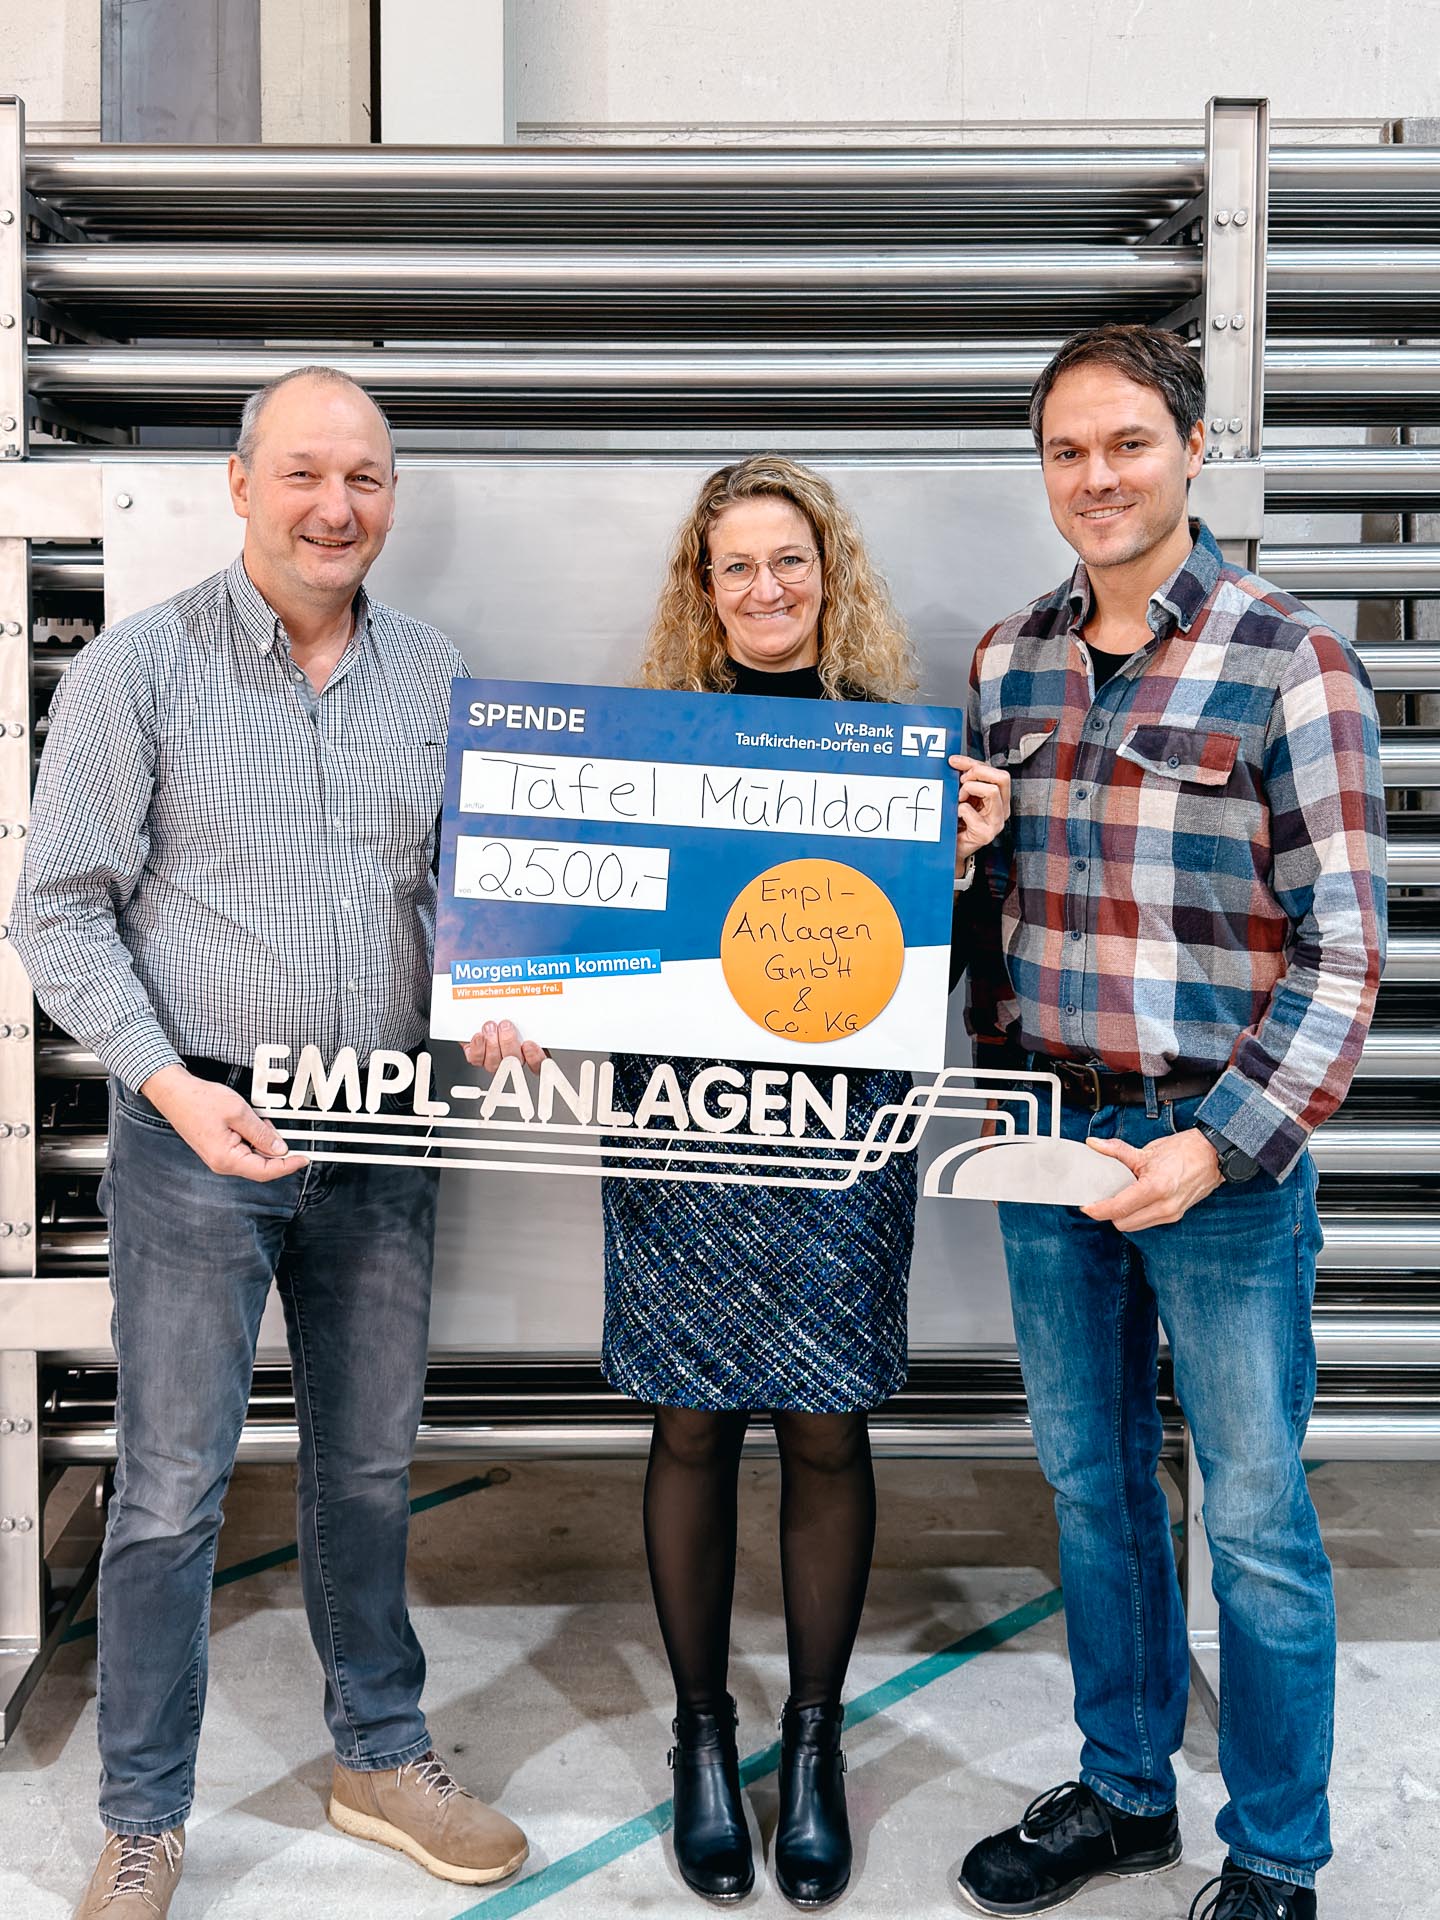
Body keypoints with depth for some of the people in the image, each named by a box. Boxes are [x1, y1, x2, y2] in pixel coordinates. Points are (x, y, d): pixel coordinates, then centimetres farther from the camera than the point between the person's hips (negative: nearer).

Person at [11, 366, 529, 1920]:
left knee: (369, 1465, 16)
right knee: (171, 1486, 3)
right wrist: (172, 1082, -17)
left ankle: (381, 1758, 34)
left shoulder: (438, 677, 6)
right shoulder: (141, 666, -6)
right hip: (197, 1125, -4)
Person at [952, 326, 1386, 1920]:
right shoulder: (1006, 663, 7)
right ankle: (1122, 1792, 37)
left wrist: (1222, 1144, -18)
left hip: (1221, 1156, -5)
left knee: (1253, 1518, 6)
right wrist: (1000, 1079, 4)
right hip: (1047, 1136, 5)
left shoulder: (1287, 663, -8)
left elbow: (1342, 946, -11)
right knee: (1090, 1485, 17)